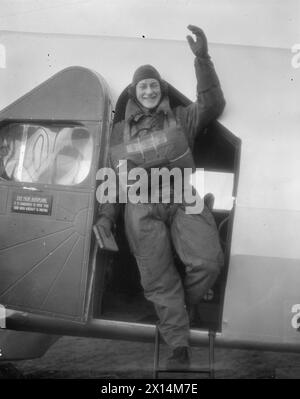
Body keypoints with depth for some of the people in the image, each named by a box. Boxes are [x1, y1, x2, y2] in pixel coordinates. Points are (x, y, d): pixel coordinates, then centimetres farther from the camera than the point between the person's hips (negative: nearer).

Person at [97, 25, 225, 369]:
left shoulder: (181, 118, 20)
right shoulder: (121, 130, 22)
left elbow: (212, 105, 1)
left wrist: (203, 58, -9)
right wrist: (105, 216, 7)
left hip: (182, 199, 0)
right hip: (142, 206, 0)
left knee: (208, 260, -19)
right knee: (158, 278, -7)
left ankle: (177, 310, 10)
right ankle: (179, 346, 5)